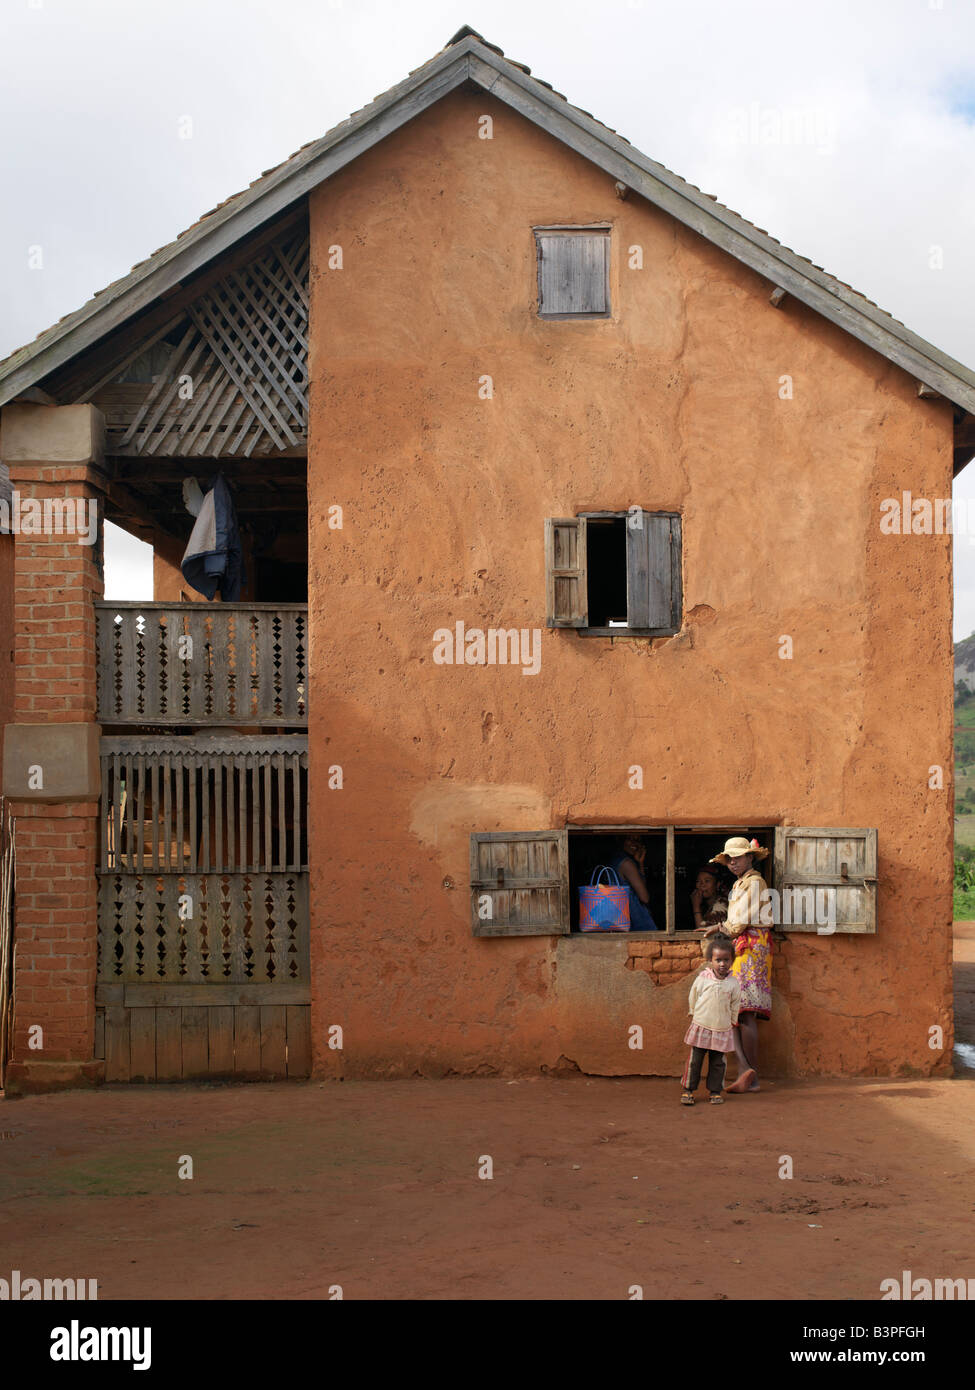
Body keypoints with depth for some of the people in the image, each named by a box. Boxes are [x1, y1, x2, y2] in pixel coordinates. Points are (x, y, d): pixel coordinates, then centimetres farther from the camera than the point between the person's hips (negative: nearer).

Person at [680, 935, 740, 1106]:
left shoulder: (733, 983, -3)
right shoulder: (702, 979, -5)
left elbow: (735, 1005, 10)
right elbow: (692, 998, 10)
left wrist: (732, 1021, 14)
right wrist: (694, 1014, 17)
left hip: (722, 1029, 1)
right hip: (701, 1026, -1)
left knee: (717, 1062, 7)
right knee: (695, 1060, 3)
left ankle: (715, 1091, 18)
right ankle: (688, 1090, 12)